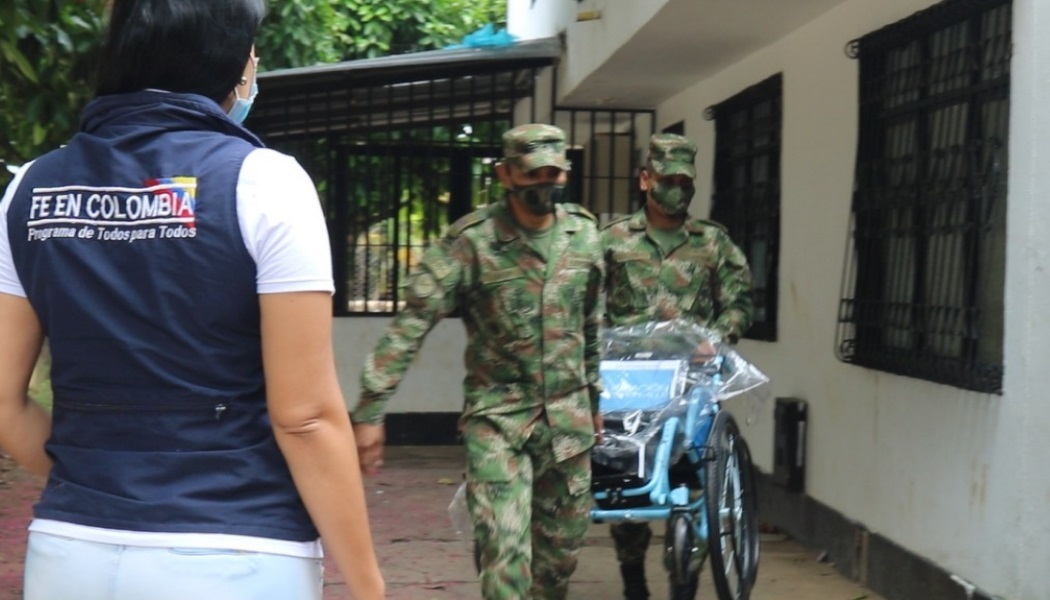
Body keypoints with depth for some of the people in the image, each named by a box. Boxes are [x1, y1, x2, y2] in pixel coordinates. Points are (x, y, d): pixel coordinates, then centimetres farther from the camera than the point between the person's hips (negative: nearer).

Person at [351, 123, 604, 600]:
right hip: (497, 417, -5)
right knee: (504, 551, -12)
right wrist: (370, 409, -23)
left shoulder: (585, 234, 3)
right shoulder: (471, 240, -14)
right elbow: (410, 324, -18)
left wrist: (595, 395, 20)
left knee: (562, 545, 14)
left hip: (568, 418, 5)